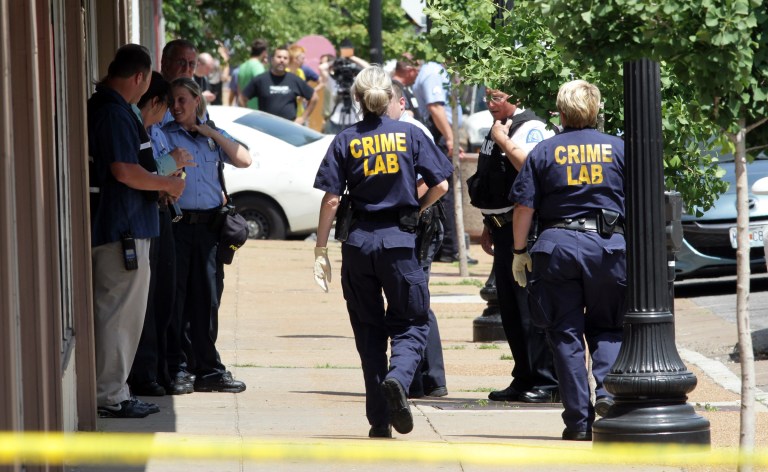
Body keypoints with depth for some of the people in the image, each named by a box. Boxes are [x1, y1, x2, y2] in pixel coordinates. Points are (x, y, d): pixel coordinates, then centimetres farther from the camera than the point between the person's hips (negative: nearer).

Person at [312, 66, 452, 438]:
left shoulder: (346, 140, 0)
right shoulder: (410, 134, 0)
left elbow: (331, 199, -4)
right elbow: (440, 185, -1)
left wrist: (321, 248, 1)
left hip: (358, 242, 1)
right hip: (400, 240, -1)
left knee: (369, 330, 9)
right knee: (411, 322, 8)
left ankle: (379, 420, 8)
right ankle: (398, 378, -24)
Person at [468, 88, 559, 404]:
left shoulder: (531, 129, -11)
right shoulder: (496, 131, 18)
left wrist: (503, 141, -19)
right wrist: (488, 226, 26)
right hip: (503, 229, 10)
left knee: (530, 306, -10)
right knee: (510, 309, 11)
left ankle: (546, 382, -7)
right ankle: (524, 380, 17)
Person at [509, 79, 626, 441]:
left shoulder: (545, 151, 3)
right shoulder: (618, 148, 5)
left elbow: (524, 207, 0)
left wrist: (519, 252, 9)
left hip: (557, 245, -1)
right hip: (609, 244, 1)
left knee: (565, 332, 5)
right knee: (606, 327, 15)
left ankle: (578, 420, 2)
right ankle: (606, 391, -10)